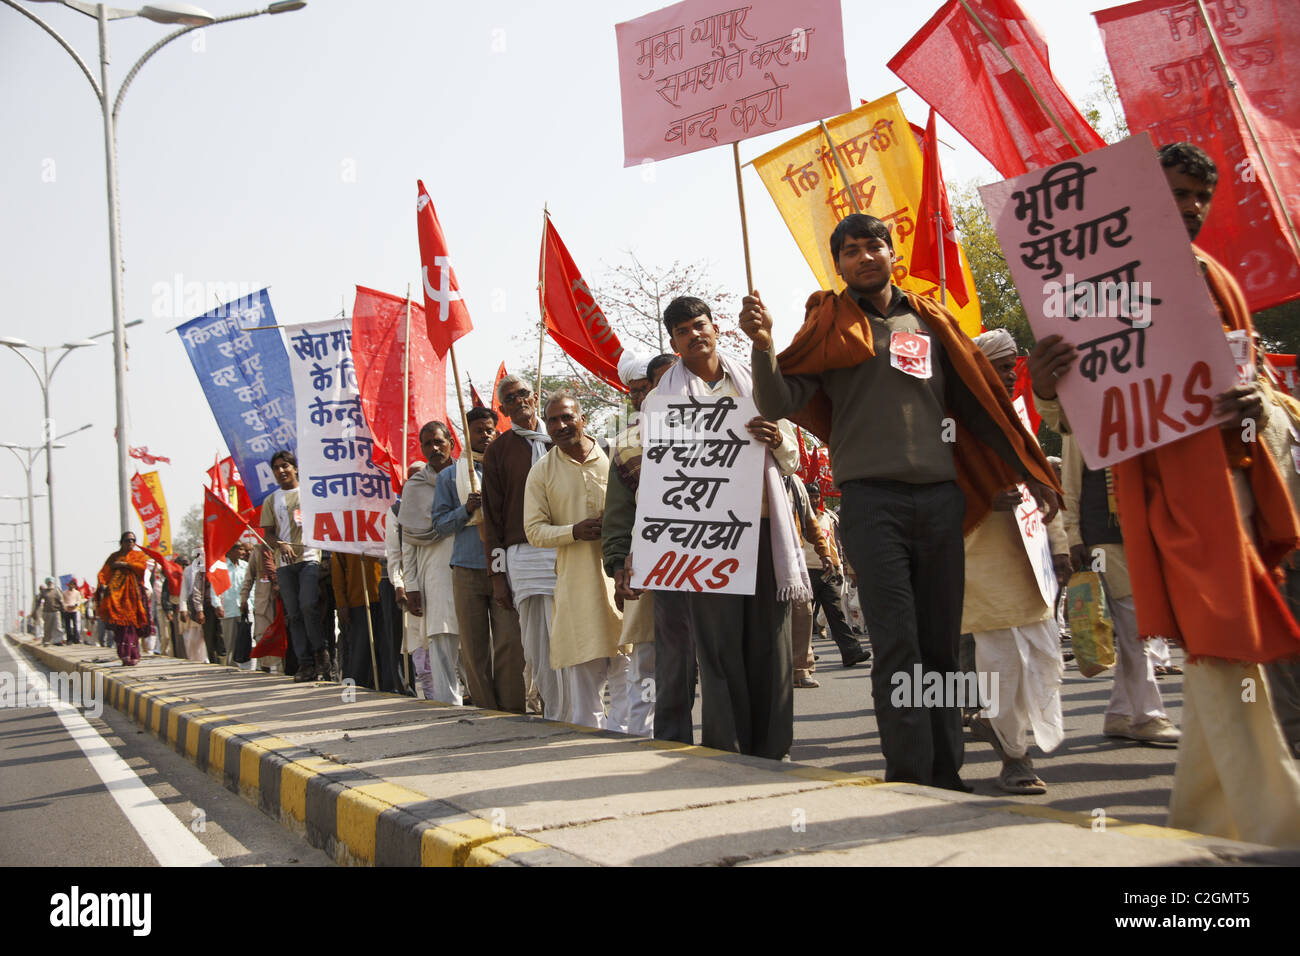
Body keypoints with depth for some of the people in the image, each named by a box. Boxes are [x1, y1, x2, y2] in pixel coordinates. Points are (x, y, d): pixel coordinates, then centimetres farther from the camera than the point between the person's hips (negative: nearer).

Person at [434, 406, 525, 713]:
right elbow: (440, 524, 8)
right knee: (474, 647, 1)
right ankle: (485, 711, 9)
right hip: (467, 569, 1)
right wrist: (467, 509, -8)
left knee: (510, 641, -9)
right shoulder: (450, 475, 13)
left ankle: (512, 709, -2)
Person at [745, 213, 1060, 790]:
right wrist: (763, 346, -23)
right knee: (897, 648, -7)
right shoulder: (831, 327, 7)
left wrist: (1030, 472, 22)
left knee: (941, 644, 6)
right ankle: (910, 780, -4)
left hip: (941, 498, 4)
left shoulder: (930, 322, 16)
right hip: (872, 499, -3)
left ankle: (946, 776, 14)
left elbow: (980, 402, 21)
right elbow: (779, 404, -5)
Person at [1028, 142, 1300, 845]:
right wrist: (1046, 385, -23)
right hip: (1166, 474, -6)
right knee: (1221, 646, -14)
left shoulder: (1217, 279, 21)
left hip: (1232, 467, 7)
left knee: (1220, 650, 9)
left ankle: (1201, 820, 22)